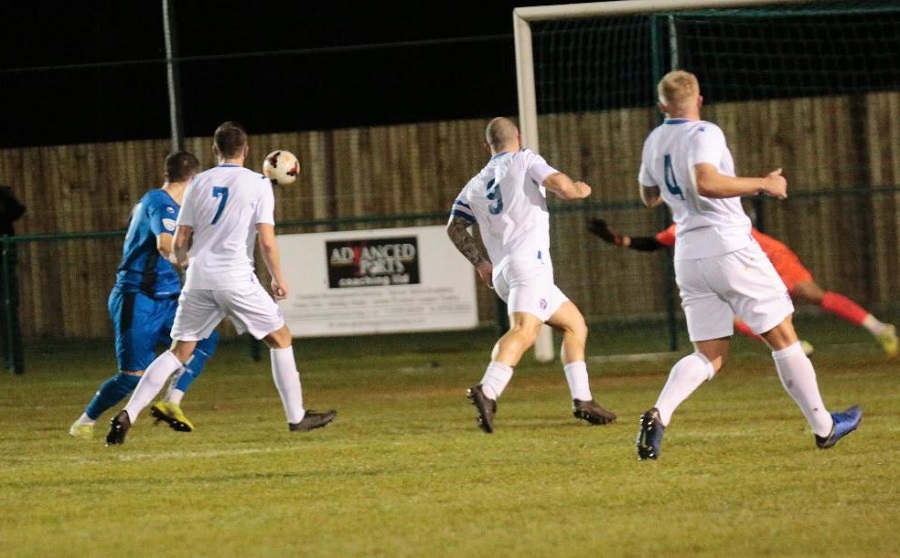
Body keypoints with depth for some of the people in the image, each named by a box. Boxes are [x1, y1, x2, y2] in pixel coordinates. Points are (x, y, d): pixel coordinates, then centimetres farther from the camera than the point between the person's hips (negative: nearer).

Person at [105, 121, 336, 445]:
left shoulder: (199, 183, 9)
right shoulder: (258, 184, 0)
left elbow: (180, 241, 9)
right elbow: (266, 241, -8)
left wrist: (182, 261, 30)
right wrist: (277, 278, 5)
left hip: (198, 279, 3)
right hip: (237, 279, -3)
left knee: (179, 352, 9)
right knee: (280, 339, 14)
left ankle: (128, 415, -4)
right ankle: (296, 417, 15)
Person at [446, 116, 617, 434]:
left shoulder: (476, 185, 23)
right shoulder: (525, 160, 7)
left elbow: (455, 227, 22)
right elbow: (560, 185, -7)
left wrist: (480, 262, 24)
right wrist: (579, 190, 14)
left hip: (500, 274, 8)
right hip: (529, 260, -8)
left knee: (574, 324, 20)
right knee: (524, 332, -26)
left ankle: (582, 401, 13)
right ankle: (487, 392, -48)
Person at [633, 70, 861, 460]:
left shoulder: (654, 142, 11)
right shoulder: (704, 134, -10)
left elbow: (649, 197, 25)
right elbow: (706, 182, -28)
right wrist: (763, 184, -18)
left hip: (688, 256, 6)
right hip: (730, 249, -6)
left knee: (710, 355, 8)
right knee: (783, 338, 6)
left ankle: (658, 415, -17)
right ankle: (823, 427, 12)